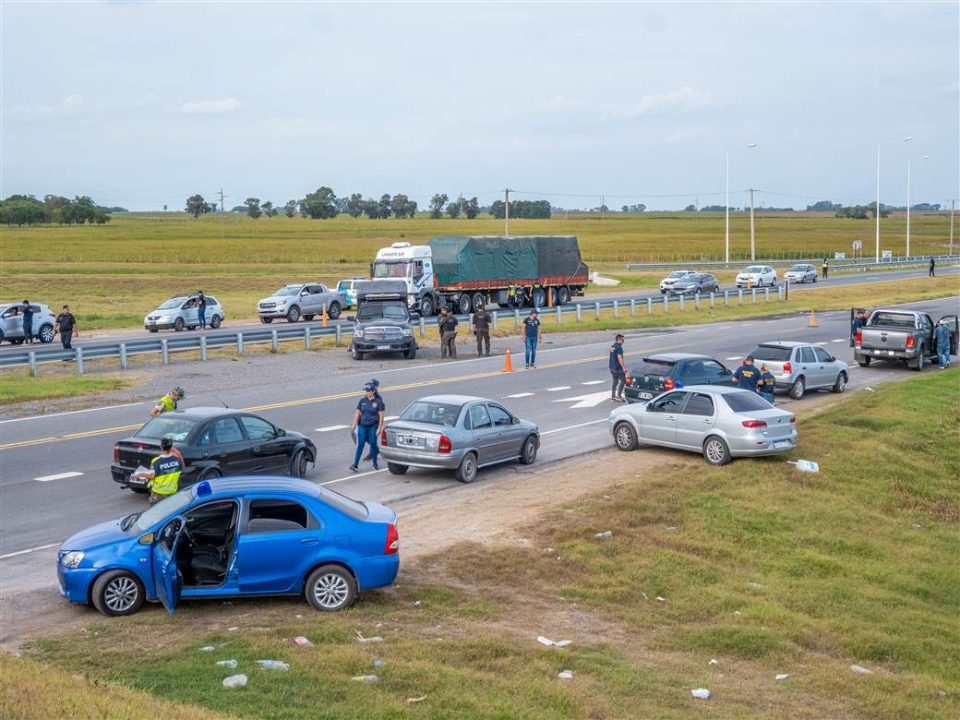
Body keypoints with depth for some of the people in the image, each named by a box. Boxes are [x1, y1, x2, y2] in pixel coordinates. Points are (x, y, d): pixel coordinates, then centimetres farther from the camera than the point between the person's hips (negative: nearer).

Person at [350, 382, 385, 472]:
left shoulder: (378, 402, -5)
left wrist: (379, 428, -10)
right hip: (362, 425, 2)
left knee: (373, 443, 3)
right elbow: (357, 412, 9)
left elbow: (381, 416, -5)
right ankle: (355, 465, -7)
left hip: (373, 426, -2)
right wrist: (354, 425, 5)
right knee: (360, 444, -4)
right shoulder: (362, 401, 5)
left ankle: (375, 464, 19)